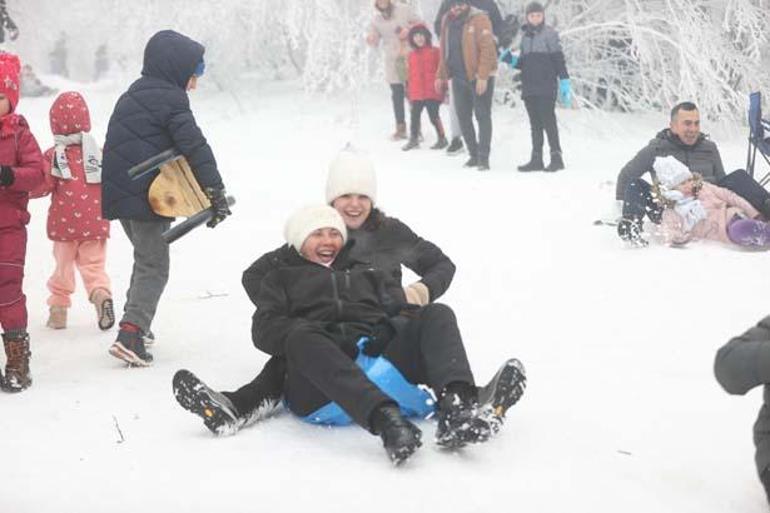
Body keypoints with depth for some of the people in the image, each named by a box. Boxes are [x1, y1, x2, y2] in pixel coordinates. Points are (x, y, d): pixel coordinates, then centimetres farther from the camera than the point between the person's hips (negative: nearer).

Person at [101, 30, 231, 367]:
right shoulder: (170, 99, -11)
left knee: (146, 257, 23)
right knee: (154, 266, -3)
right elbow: (195, 148, -18)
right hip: (147, 195, -9)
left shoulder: (133, 95, 18)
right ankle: (131, 334, -15)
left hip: (117, 191, 9)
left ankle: (134, 322, 25)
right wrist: (215, 191, -18)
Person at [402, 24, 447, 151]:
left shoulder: (434, 51, 0)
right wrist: (410, 93, 13)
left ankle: (442, 139, 10)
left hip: (432, 93, -4)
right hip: (417, 93, 4)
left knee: (434, 116, -4)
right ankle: (413, 139, 20)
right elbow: (411, 74, 15)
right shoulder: (412, 55, 12)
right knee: (414, 116, 8)